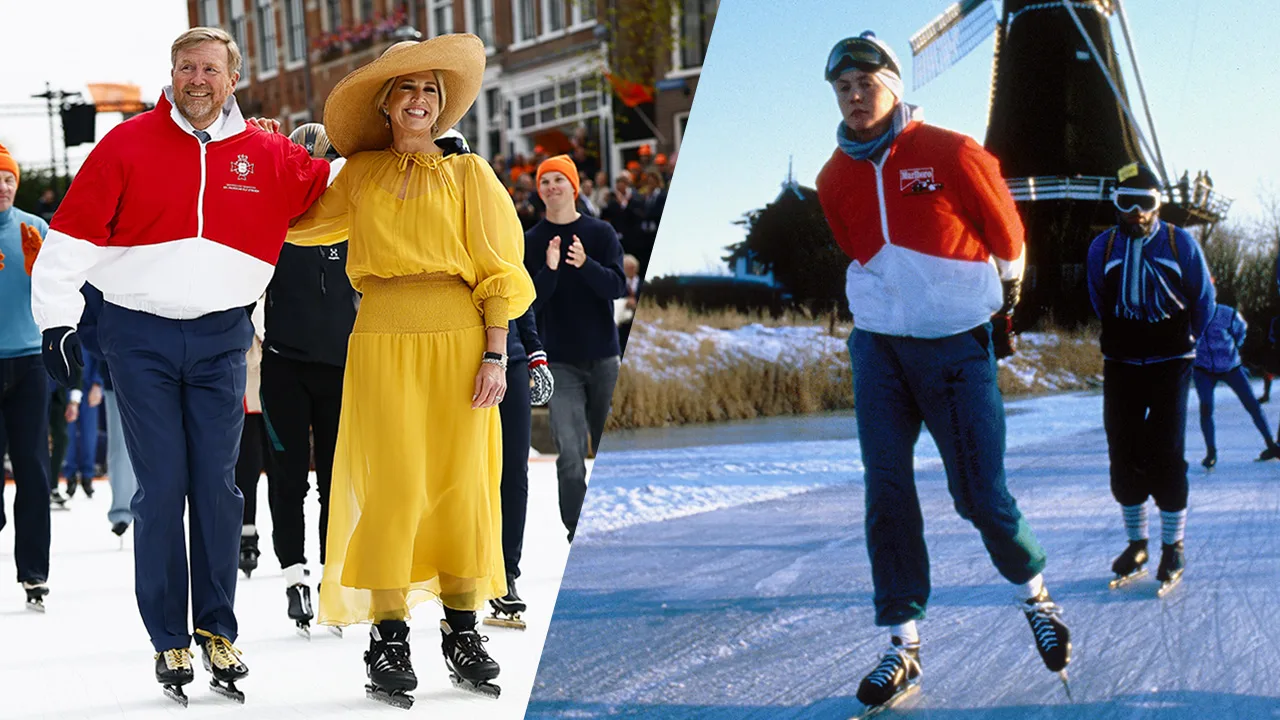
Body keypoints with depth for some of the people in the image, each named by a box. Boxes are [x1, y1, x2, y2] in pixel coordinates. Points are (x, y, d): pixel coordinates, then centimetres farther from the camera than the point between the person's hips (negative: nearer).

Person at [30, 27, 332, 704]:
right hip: (139, 336, -2)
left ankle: (217, 630, 13)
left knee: (217, 487, 3)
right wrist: (57, 318, -7)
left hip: (220, 339, 2)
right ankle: (169, 641, 5)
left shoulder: (267, 155, 4)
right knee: (161, 488, -2)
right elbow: (73, 235, -3)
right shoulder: (128, 144, -2)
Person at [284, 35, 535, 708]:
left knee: (461, 483, -1)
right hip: (382, 340, 1)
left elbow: (496, 268, 4)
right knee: (392, 485, -6)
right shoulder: (360, 175, 14)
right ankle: (389, 640, -1)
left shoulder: (468, 174, 9)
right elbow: (297, 224, 26)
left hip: (458, 337, -1)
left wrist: (495, 353, -4)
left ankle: (462, 634, 9)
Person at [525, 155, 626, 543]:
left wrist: (586, 264, -26)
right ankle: (577, 537, -10)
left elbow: (617, 287, -8)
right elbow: (530, 300, -4)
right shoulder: (531, 241, 3)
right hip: (561, 363, -1)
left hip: (604, 357, 1)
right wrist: (549, 270, -23)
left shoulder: (601, 233, 2)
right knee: (570, 455, -11)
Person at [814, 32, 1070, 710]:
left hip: (957, 346, -3)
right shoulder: (833, 181, 3)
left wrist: (1003, 294, 17)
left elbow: (1006, 233, 5)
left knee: (980, 495, -2)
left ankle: (1034, 592, 26)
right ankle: (902, 643, 5)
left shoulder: (952, 155, -10)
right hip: (877, 347, 3)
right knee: (887, 495, -3)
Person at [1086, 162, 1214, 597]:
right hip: (1120, 365, 3)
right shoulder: (1102, 249, 1)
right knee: (1123, 455, 2)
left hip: (1169, 364, -3)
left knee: (1166, 454, -7)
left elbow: (1204, 301, 6)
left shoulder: (1180, 244, -5)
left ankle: (1173, 547, 3)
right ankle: (1136, 543, 15)